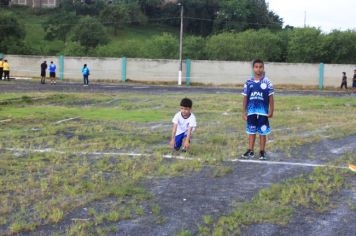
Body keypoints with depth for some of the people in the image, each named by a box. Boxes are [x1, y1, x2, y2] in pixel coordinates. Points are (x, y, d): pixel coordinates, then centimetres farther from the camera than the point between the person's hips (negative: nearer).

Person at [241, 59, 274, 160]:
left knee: (262, 132, 5)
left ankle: (262, 152, 15)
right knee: (251, 131, 10)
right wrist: (244, 112, 5)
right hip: (251, 111, 2)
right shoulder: (248, 82, 2)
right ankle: (250, 151, 18)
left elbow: (271, 98, -1)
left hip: (263, 112, -2)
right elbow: (245, 98, 6)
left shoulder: (267, 82, -4)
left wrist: (271, 111, -4)